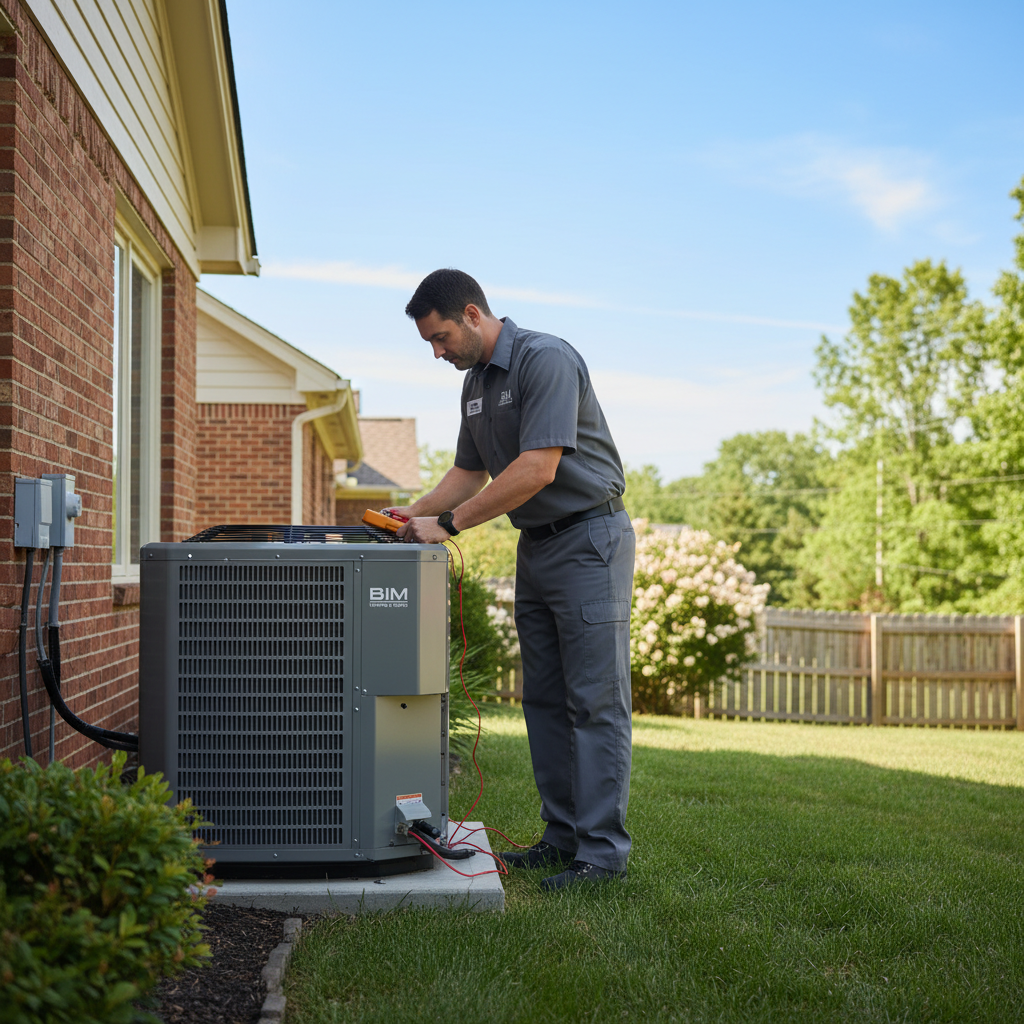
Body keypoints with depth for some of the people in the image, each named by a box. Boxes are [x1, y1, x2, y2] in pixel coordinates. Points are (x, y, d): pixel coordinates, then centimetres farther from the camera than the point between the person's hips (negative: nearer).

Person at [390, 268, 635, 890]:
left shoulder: (546, 359, -17)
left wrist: (449, 523, -20)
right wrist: (414, 515, 4)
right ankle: (564, 837, 16)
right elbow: (470, 472, 20)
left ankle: (604, 850, -5)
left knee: (595, 700, -8)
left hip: (589, 537, -9)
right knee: (545, 700, 9)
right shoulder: (475, 383, 12)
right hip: (535, 545, 9)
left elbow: (537, 469, -24)